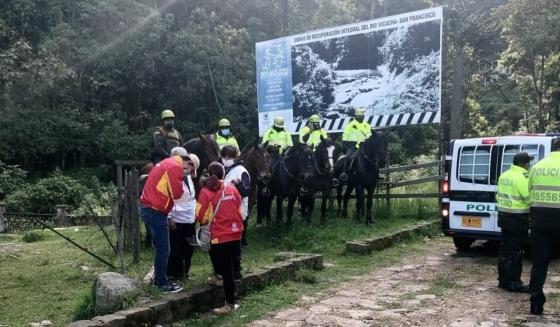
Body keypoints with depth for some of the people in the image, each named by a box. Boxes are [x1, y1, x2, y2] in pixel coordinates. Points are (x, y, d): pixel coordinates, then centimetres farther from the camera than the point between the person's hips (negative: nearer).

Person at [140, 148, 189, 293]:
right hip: (155, 211, -10)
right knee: (163, 249, -2)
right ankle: (163, 283, 6)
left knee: (160, 248, 17)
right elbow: (177, 193, -16)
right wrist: (180, 185, 1)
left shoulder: (168, 163, 17)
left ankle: (159, 279, 25)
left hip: (150, 209, 10)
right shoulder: (175, 166, -13)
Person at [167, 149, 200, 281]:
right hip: (177, 220, -8)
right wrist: (169, 218, -19)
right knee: (176, 250, 1)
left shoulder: (189, 177, 11)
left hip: (190, 220, 8)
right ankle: (172, 275, 14)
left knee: (188, 249, 14)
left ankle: (183, 273, 27)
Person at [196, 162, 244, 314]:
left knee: (226, 270, 1)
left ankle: (230, 304, 8)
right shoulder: (232, 188, 4)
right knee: (228, 265, 22)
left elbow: (201, 217, -8)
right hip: (235, 234, 4)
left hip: (220, 236, -4)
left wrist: (208, 220, 13)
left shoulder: (206, 192, -8)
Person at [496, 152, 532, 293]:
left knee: (505, 249, 14)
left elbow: (498, 196, 17)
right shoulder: (522, 177, -17)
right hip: (518, 218, -9)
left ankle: (503, 280, 22)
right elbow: (530, 199, -19)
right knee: (515, 252, -2)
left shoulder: (504, 175, 10)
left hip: (504, 216, 9)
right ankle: (513, 283, 4)